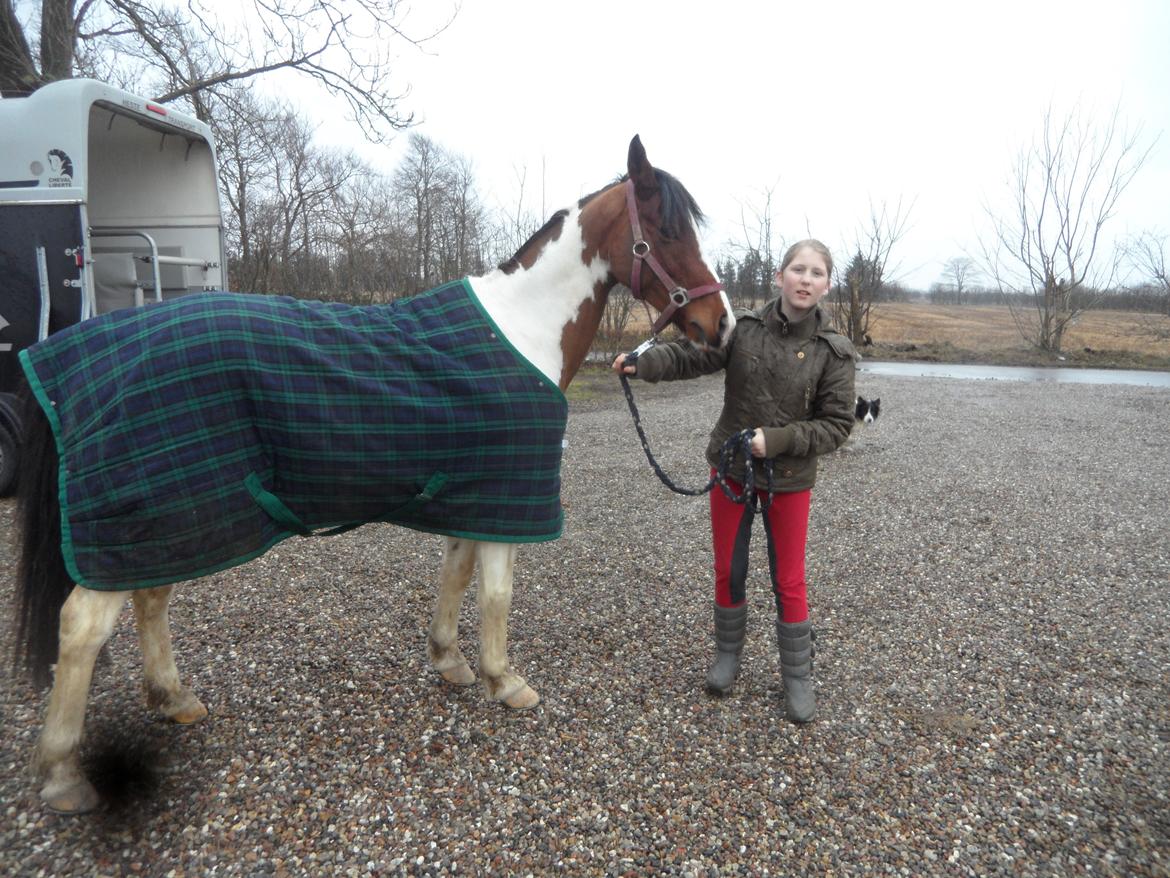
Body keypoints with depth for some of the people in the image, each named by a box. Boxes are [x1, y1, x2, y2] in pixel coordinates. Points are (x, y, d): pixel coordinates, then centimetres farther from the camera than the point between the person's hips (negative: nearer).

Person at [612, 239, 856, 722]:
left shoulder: (833, 352, -9)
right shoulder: (743, 328, -6)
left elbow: (836, 425, -8)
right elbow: (690, 355, -15)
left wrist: (777, 439, -21)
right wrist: (642, 362, -33)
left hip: (789, 478, -1)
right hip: (731, 468, 2)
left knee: (789, 581, 8)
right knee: (728, 570, 14)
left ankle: (797, 676, 27)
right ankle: (727, 654, 36)